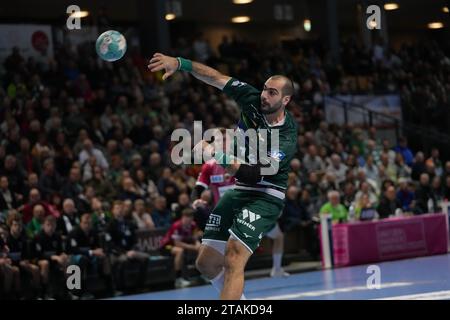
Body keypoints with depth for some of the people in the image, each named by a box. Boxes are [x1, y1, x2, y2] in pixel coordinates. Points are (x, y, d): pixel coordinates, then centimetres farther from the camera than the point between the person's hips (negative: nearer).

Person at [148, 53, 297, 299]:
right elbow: (217, 78, -3)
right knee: (206, 263, 7)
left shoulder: (287, 137, -22)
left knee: (234, 258, -26)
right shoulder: (252, 100, -5)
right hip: (238, 191, 7)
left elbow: (255, 174, -30)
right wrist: (180, 63, -14)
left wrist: (218, 155, -40)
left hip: (265, 198, -7)